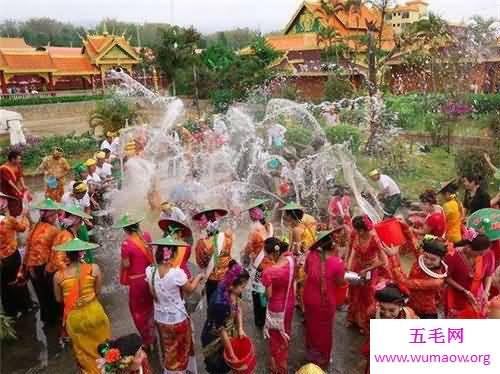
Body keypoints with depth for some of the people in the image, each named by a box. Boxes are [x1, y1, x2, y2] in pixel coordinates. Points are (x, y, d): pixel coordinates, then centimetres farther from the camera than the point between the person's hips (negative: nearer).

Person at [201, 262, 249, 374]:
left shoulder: (232, 291, -16)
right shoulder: (220, 303, -38)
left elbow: (238, 308, 3)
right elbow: (221, 331, -27)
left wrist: (240, 329, -6)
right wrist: (232, 355, -17)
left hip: (229, 332, 6)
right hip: (215, 339, -6)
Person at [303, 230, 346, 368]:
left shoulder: (311, 255, -17)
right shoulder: (337, 262, -26)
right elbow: (341, 283, -10)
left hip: (309, 298, 3)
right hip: (326, 301, -3)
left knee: (312, 325, 27)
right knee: (324, 329, 21)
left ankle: (311, 353, 49)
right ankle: (322, 359, 41)